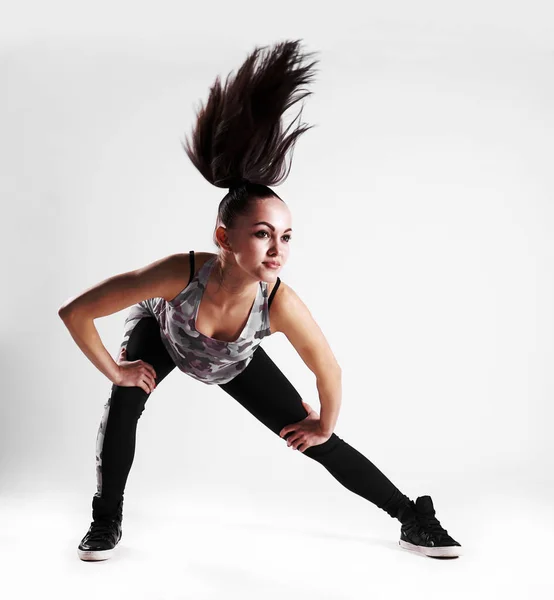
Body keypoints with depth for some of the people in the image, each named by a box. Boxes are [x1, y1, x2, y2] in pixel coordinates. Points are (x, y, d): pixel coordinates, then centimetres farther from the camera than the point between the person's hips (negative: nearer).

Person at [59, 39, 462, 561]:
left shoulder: (281, 304, -43)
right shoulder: (181, 272, -46)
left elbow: (329, 370, -24)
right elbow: (74, 312, -35)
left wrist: (324, 426, -8)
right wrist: (115, 371, -23)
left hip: (236, 361, 0)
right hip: (160, 330, 0)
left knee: (316, 444, -2)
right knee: (123, 405, -26)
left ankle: (414, 519, 13)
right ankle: (106, 522, -1)